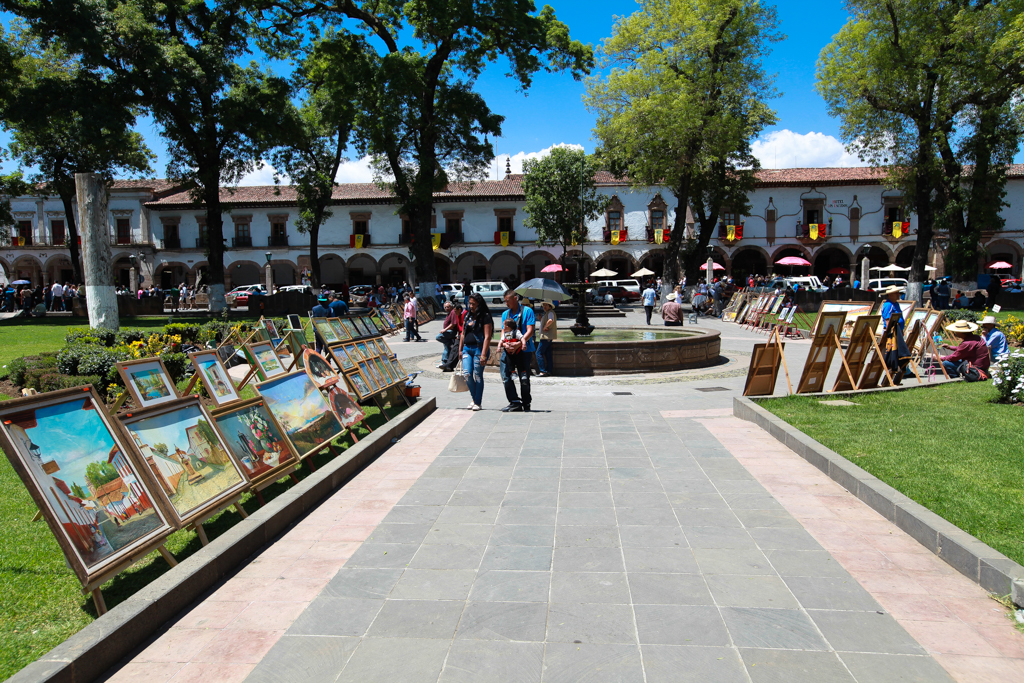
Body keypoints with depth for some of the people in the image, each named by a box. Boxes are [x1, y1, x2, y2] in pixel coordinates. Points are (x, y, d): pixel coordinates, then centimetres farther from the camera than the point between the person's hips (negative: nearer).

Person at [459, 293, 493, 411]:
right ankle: (474, 397, 16)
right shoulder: (468, 315, 14)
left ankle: (478, 402, 9)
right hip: (467, 348, 6)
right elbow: (463, 333, 20)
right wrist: (460, 349, 17)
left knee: (478, 375, -1)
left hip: (479, 349, -5)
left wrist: (483, 354, -18)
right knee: (467, 373, -4)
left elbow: (487, 337, -13)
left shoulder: (485, 317, -7)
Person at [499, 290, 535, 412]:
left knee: (524, 378, 1)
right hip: (508, 350, 5)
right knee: (506, 377, -4)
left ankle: (526, 404, 14)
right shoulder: (505, 314, 16)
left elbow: (530, 330, -8)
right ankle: (515, 402, 3)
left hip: (523, 350, -4)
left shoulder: (527, 311, -1)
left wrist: (519, 344, -20)